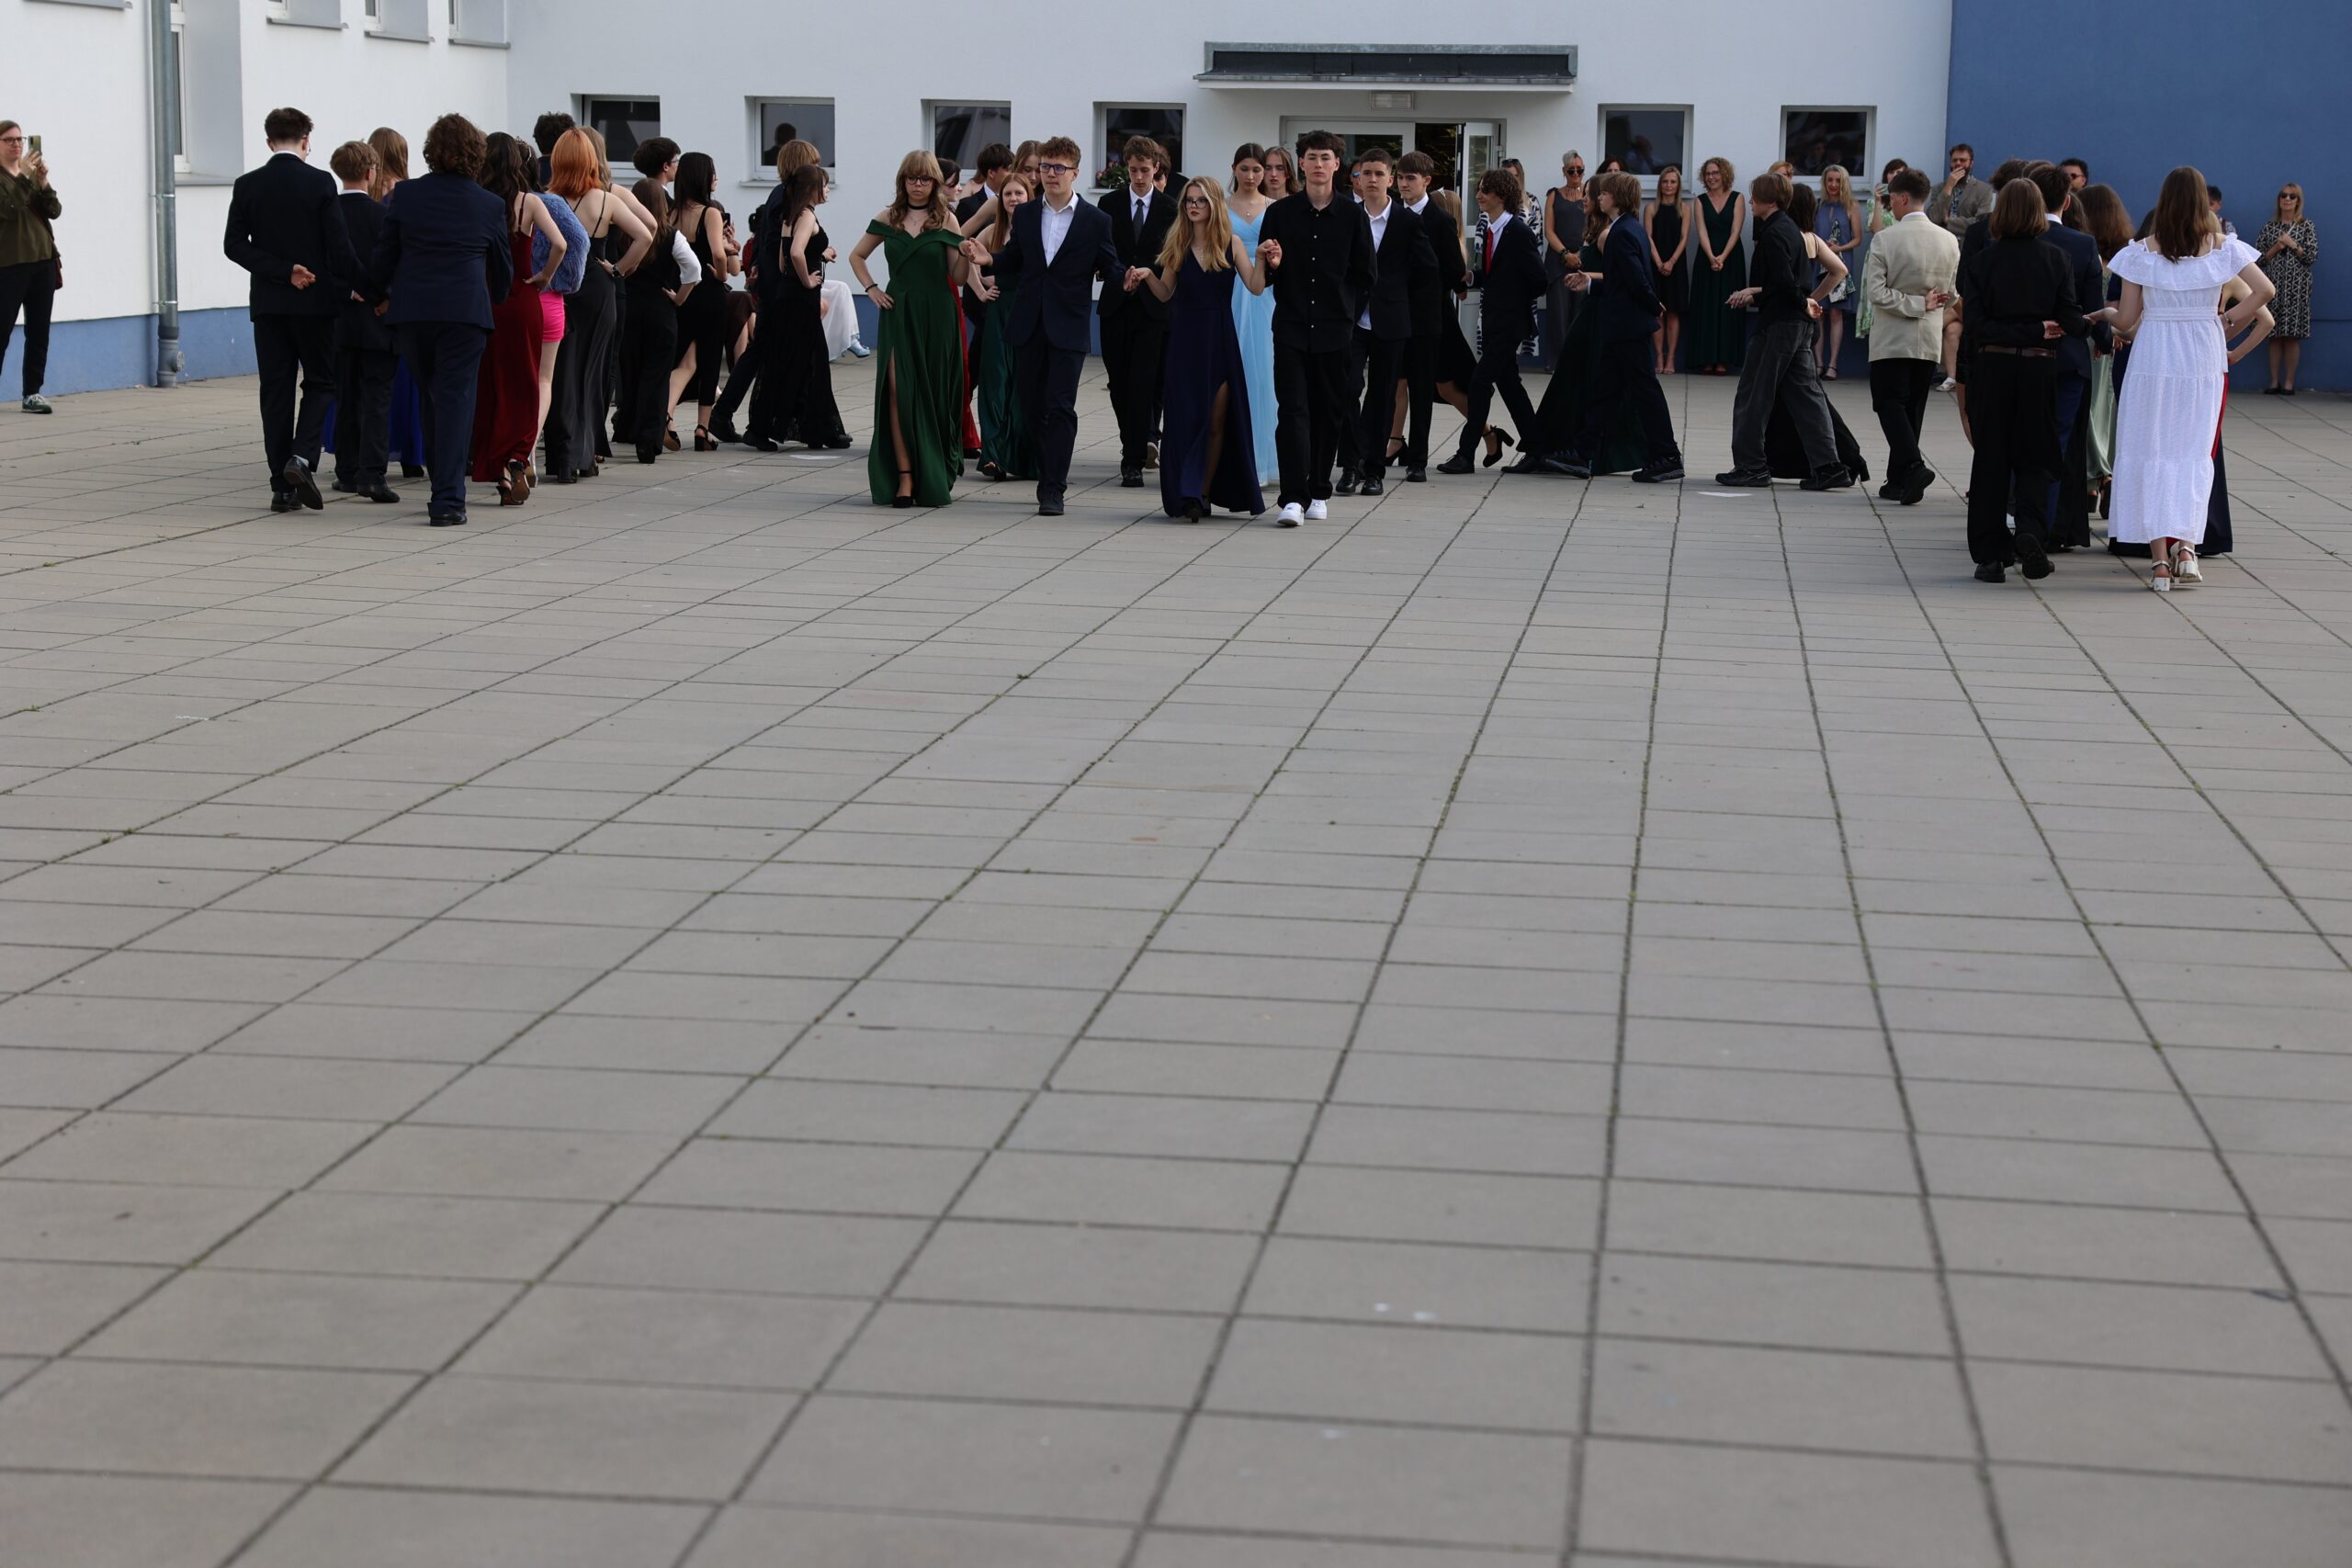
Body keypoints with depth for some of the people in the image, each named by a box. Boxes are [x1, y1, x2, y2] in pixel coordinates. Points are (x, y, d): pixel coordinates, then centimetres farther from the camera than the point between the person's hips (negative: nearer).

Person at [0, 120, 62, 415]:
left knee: (39, 332, 4)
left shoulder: (32, 174, 13)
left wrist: (43, 183, -12)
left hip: (43, 261, 6)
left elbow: (55, 211, 4)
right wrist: (24, 177, -23)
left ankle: (33, 393, 8)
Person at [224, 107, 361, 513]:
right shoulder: (320, 182, -8)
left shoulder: (247, 185, 1)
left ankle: (283, 487, 4)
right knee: (320, 382, 9)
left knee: (276, 390, 5)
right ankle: (302, 456, -13)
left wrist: (283, 271, -6)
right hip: (314, 299, -3)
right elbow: (338, 245, -11)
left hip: (268, 302, 3)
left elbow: (234, 244, -4)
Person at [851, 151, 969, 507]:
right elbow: (856, 256, 21)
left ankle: (934, 478, 15)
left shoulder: (946, 220, 2)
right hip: (898, 314, 1)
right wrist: (871, 288, 7)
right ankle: (904, 477, -10)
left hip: (937, 316, -1)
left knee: (934, 395, 3)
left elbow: (958, 277, 1)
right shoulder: (887, 219, 7)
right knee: (899, 392, -8)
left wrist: (967, 259, -19)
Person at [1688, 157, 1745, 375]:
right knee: (1706, 308, -2)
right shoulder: (1701, 200, 7)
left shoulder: (1737, 199, 2)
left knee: (1727, 308, -3)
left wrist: (1723, 257, -18)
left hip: (1731, 258, -2)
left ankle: (1724, 360, -2)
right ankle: (1707, 360, 0)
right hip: (1707, 257, 2)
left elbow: (1735, 231, -6)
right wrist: (1711, 257, -19)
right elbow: (1702, 232, -4)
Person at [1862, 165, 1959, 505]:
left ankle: (1912, 466, -22)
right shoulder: (1949, 241, 2)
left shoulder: (1886, 239, -13)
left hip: (1892, 338, -5)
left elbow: (1875, 292, -18)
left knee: (1889, 404, -1)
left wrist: (1915, 304, -11)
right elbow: (1951, 294, 9)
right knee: (1912, 408, 12)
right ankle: (1899, 482, 15)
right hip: (1931, 340, 5)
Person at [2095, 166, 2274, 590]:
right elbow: (2265, 289, -10)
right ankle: (2187, 543, -8)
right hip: (2205, 360, 1)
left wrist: (2107, 314, 21)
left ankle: (2160, 559, -2)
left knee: (2150, 454, 4)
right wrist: (2229, 323, 2)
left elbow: (2126, 320, -1)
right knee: (2194, 452, 11)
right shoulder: (2222, 247, 0)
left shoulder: (2143, 252, -4)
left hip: (2152, 359, -1)